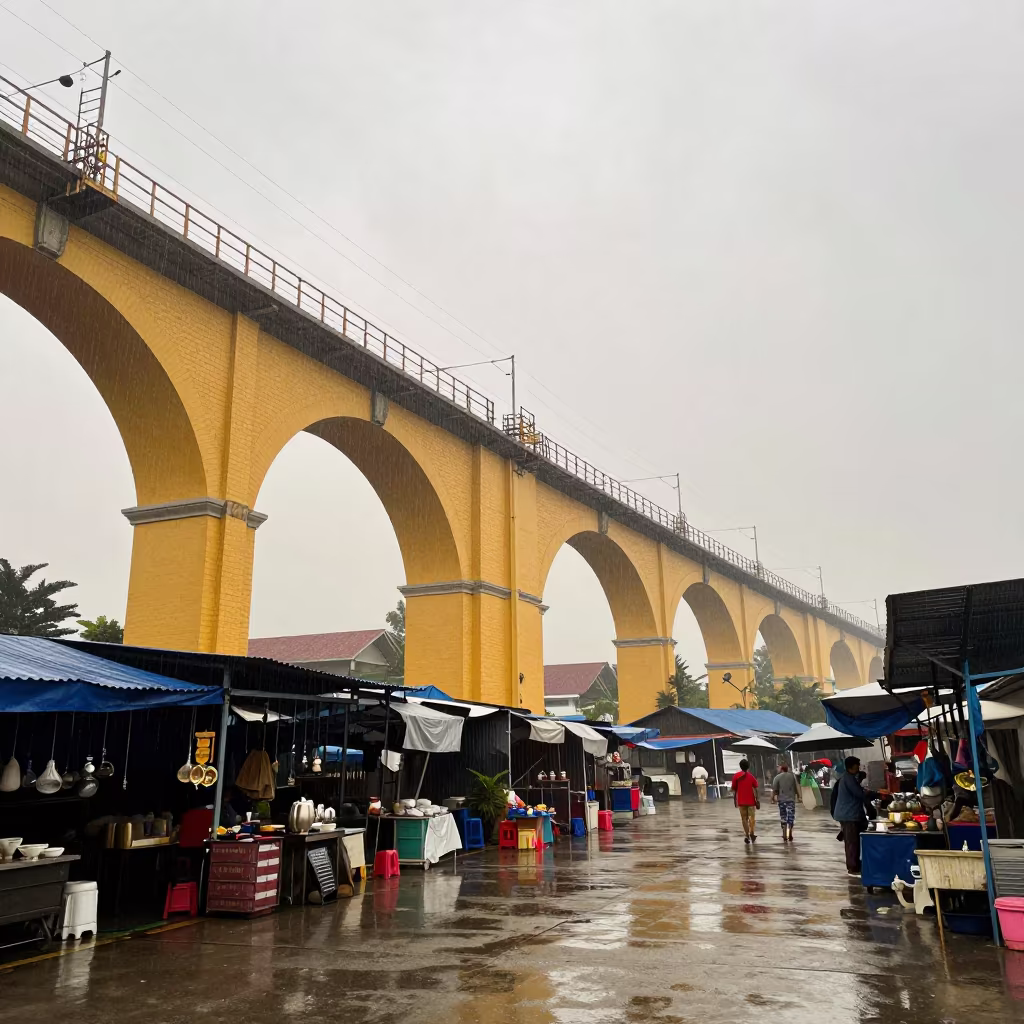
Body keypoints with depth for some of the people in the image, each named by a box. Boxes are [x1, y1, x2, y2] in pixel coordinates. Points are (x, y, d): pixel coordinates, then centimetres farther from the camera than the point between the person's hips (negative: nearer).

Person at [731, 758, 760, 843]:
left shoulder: (736, 776, -1)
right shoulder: (751, 777, -4)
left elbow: (734, 790, 1)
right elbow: (755, 790, -5)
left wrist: (734, 800, 10)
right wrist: (758, 801, -1)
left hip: (741, 801, 1)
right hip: (751, 801, -1)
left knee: (744, 818, 7)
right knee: (752, 817, 7)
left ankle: (747, 835, 1)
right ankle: (752, 834, -3)